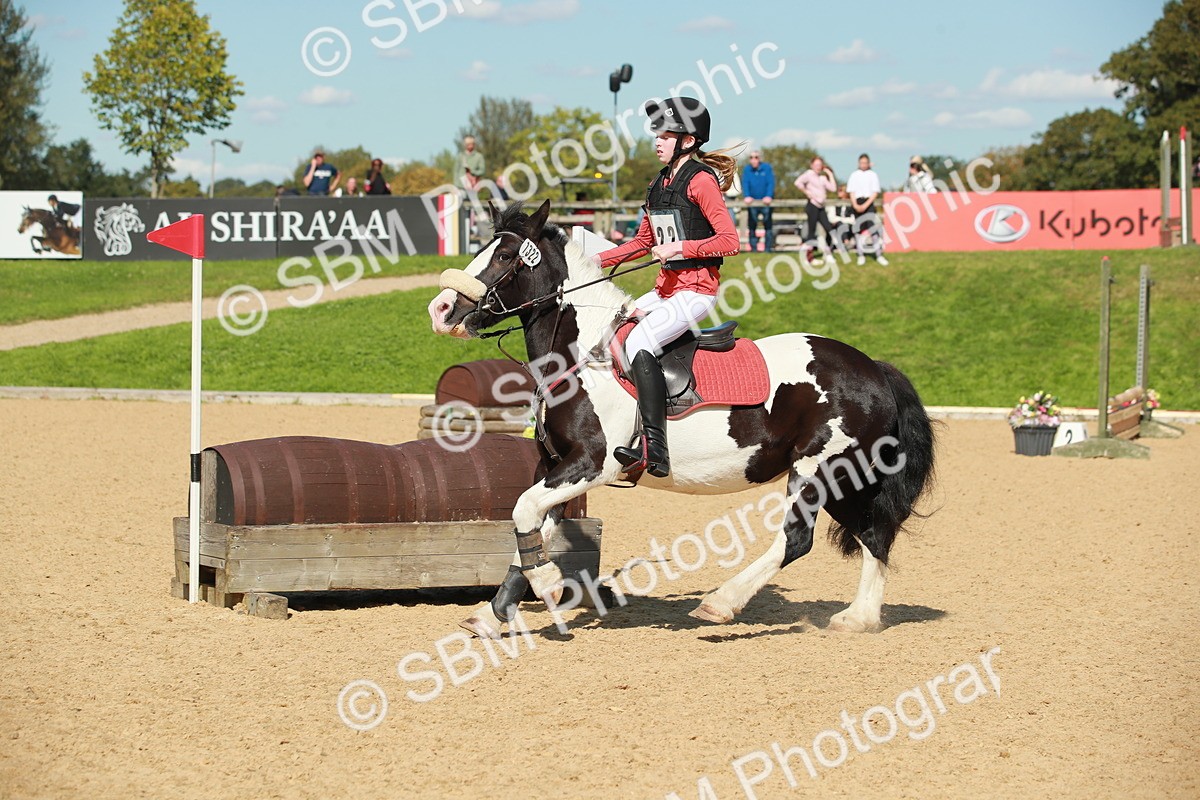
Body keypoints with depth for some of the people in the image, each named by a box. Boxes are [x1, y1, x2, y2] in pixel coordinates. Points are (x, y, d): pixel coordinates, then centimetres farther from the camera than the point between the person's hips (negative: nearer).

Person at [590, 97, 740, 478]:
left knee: (638, 342, -27)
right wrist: (600, 259, 11)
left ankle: (654, 448, -33)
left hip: (696, 289, -10)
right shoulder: (660, 184, 14)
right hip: (666, 287, 10)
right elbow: (643, 241, 22)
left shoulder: (701, 181, -12)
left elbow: (729, 240, -18)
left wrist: (680, 247, -23)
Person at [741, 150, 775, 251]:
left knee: (768, 224, -3)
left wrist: (768, 196, -24)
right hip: (752, 201, 2)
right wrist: (747, 196, -21)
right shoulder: (747, 169, 2)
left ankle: (769, 247, -1)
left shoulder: (767, 168, -3)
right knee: (752, 226, 3)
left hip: (765, 201, -2)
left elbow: (771, 183, -10)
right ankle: (753, 247, 8)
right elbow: (745, 184, -5)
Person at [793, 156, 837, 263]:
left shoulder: (822, 178, 18)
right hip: (812, 205, -7)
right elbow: (798, 182, -18)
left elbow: (833, 188, 8)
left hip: (821, 206, 7)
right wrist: (807, 192, -13)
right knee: (811, 230, -5)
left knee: (829, 229, 2)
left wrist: (830, 175, 9)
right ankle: (807, 256, 0)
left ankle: (827, 253, 11)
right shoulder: (809, 174, -3)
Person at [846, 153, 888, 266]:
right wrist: (855, 205, -10)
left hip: (868, 203, -2)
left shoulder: (873, 175, 6)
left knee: (873, 227, -11)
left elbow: (875, 192, 0)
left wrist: (865, 205, -11)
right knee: (859, 228, 3)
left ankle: (879, 255, -9)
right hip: (857, 204, 2)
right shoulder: (854, 175, 10)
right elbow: (851, 192, 7)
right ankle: (861, 255, 8)